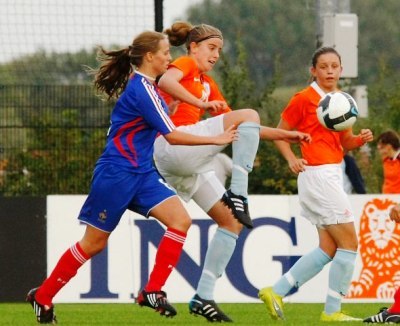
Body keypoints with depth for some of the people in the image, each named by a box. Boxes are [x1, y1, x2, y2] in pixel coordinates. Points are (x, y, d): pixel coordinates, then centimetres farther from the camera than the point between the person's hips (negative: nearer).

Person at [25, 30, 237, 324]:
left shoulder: (145, 86, 10)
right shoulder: (141, 89, -18)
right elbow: (172, 135, -18)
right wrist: (216, 140, -12)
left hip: (141, 173, 9)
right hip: (116, 174, -9)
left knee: (180, 220, -10)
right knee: (94, 242, 1)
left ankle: (153, 291, -8)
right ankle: (43, 297, 17)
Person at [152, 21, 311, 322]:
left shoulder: (208, 84, 28)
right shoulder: (186, 64, 5)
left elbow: (244, 130, 29)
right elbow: (165, 82, -21)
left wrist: (286, 135, 22)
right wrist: (200, 103, -27)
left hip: (191, 163, 9)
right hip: (173, 144, -9)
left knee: (232, 222, 6)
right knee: (249, 114, -21)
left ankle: (203, 297, 4)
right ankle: (237, 194, -30)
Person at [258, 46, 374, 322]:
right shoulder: (305, 98, -8)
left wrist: (361, 139, -2)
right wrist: (292, 159, -18)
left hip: (333, 175, 9)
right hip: (317, 174, -9)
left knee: (328, 249, 9)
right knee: (349, 243, -9)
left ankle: (276, 292, 11)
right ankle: (332, 311, -3)